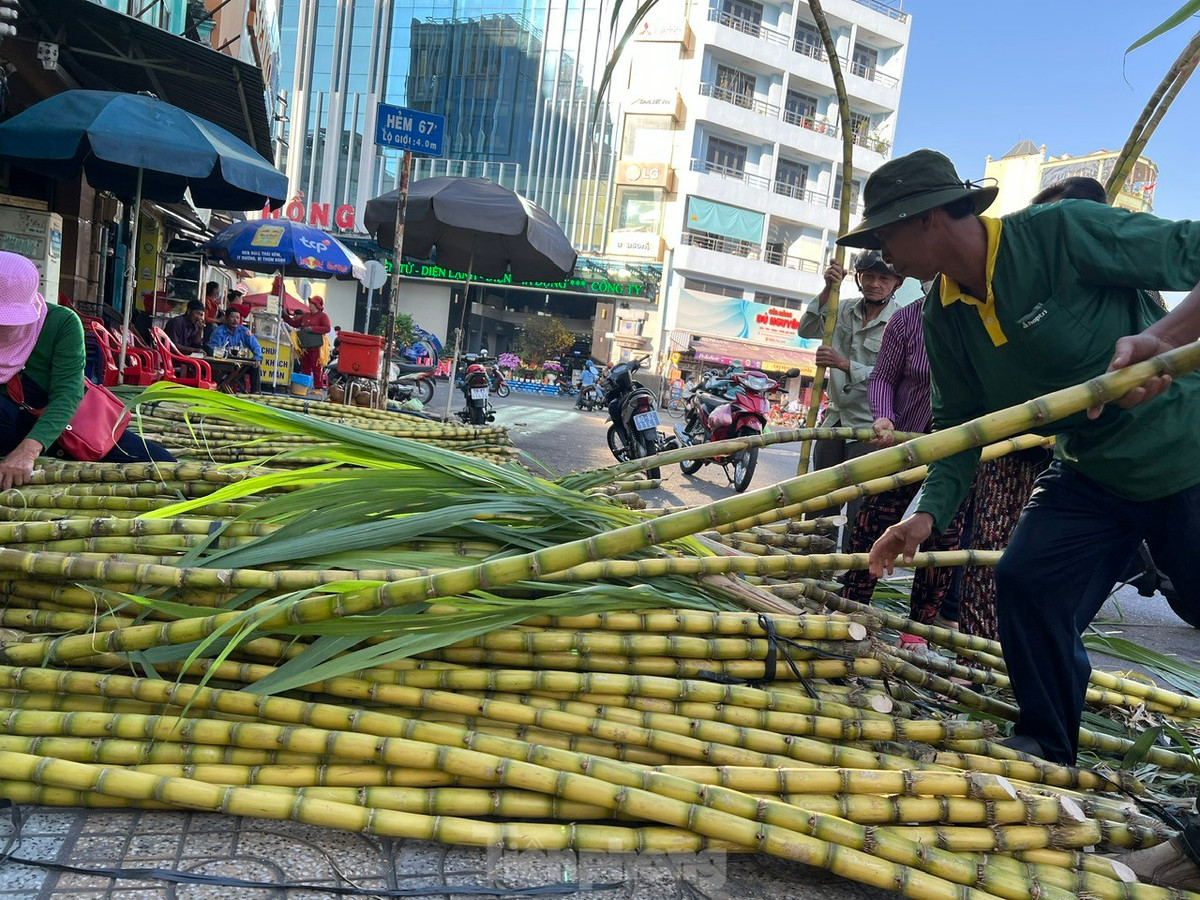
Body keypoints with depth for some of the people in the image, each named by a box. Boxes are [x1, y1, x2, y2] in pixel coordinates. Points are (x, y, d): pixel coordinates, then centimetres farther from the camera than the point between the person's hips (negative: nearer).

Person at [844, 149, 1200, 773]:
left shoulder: (1061, 231, -23)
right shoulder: (942, 314, -3)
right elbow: (960, 423, 2)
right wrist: (928, 513, -10)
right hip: (1087, 472, 6)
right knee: (1026, 584, -5)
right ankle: (1046, 747, 16)